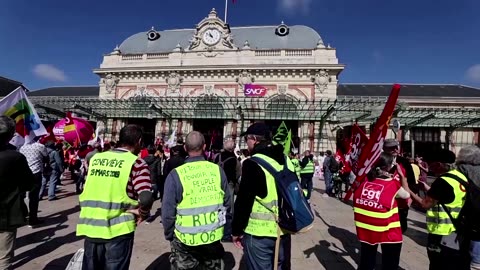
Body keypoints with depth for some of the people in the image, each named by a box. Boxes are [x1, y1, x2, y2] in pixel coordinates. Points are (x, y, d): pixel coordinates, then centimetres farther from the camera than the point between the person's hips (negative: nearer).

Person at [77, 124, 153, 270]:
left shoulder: (95, 158, 6)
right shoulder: (136, 163, -12)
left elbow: (87, 191, 13)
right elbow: (146, 198, -22)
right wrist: (143, 214, -5)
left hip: (90, 226, 5)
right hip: (118, 230, -5)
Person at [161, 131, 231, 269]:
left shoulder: (176, 174, -16)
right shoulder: (217, 170, -9)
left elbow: (168, 211, -11)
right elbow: (227, 203, 0)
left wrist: (169, 235, 7)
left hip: (186, 241, -2)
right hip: (214, 237, 2)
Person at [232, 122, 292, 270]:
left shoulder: (253, 163, -18)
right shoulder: (286, 160, 4)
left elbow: (243, 201, -17)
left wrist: (236, 230, -5)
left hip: (259, 233, -6)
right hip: (284, 230, 7)